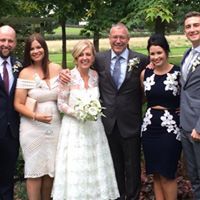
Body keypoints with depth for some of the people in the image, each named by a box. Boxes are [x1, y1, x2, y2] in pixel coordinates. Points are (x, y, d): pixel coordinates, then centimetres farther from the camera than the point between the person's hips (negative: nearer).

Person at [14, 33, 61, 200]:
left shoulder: (57, 69, 2)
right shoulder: (25, 73, -8)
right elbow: (18, 104, -10)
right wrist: (36, 116, -21)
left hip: (55, 126, 4)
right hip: (33, 128, -3)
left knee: (51, 169, 12)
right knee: (35, 170, 4)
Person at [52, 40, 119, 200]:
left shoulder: (95, 75, 3)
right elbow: (61, 104, -7)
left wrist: (95, 110, -2)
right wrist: (76, 113, -20)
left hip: (94, 126, 4)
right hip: (74, 127, -4)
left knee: (95, 165, 9)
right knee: (75, 168, -1)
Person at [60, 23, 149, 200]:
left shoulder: (141, 60, -6)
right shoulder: (100, 59, 0)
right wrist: (65, 73, -8)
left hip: (130, 123, -2)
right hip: (109, 122, 2)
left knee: (132, 166, 11)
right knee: (114, 165, 18)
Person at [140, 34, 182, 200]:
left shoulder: (178, 73, -8)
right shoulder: (145, 74, 4)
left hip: (170, 128, -4)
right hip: (149, 126, 4)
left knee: (167, 174, 2)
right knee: (155, 173, 10)